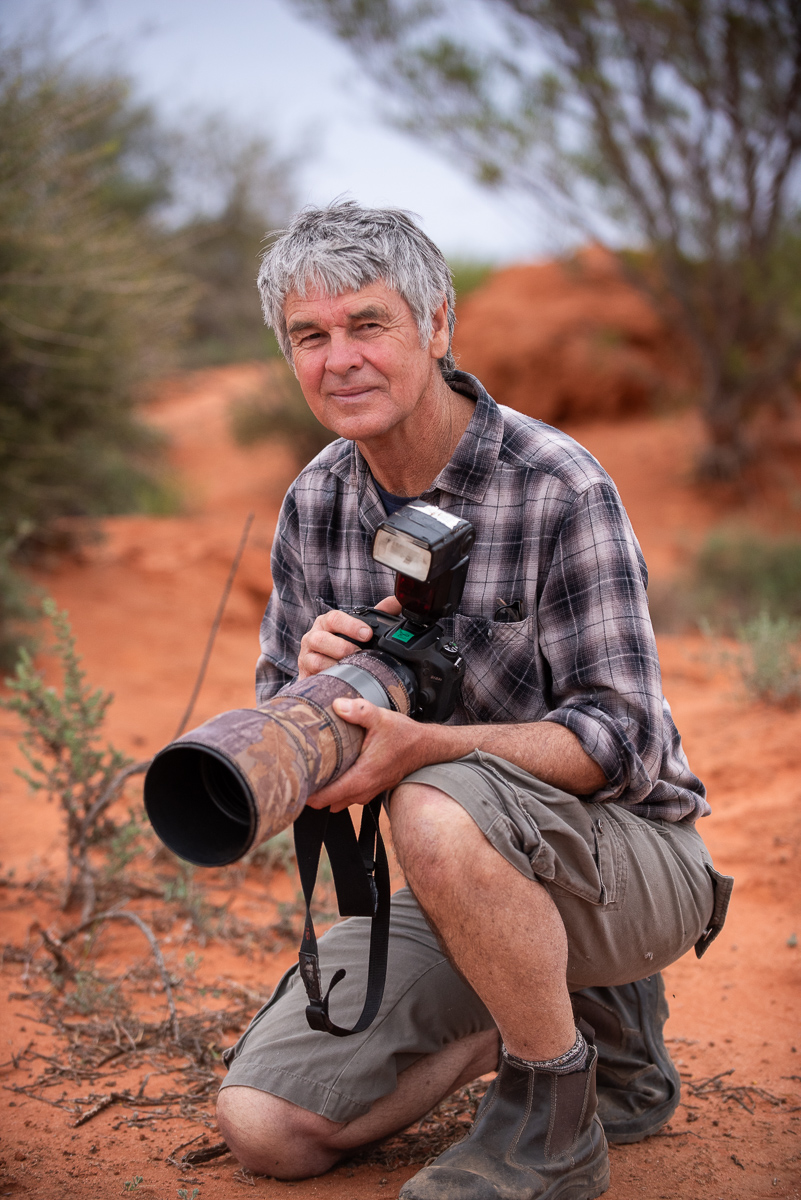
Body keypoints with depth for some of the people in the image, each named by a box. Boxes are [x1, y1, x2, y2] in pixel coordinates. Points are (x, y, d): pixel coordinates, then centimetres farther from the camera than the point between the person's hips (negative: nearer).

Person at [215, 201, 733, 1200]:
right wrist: (314, 680, -21)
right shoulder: (315, 502, 1)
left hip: (634, 857, -6)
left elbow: (623, 741, -22)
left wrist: (420, 746, -37)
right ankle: (586, 1016, 12)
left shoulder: (558, 486, -18)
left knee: (441, 812, -38)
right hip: (469, 886, 6)